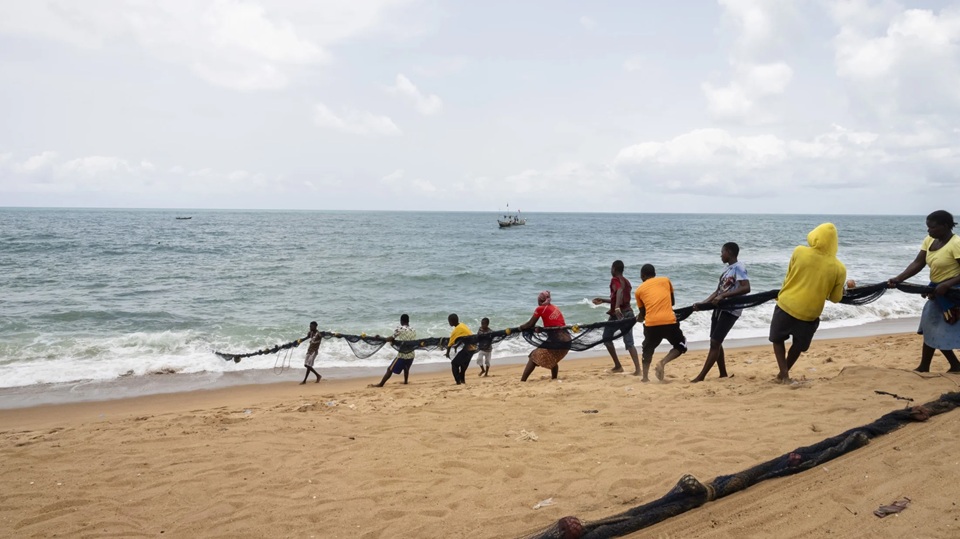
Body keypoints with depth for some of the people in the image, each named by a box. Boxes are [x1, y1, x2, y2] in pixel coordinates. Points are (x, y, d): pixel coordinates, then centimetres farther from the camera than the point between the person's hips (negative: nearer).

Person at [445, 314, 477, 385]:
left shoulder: (456, 330, -15)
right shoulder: (462, 325, 9)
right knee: (463, 363, 25)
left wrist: (447, 353, 2)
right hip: (473, 347, 9)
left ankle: (458, 381, -5)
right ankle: (462, 379, 31)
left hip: (468, 348, -9)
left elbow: (450, 344, -10)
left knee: (454, 363, 0)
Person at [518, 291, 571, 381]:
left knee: (534, 357, 7)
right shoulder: (555, 308, 18)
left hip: (555, 341, -6)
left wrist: (520, 327, 23)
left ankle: (522, 381, 2)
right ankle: (554, 378, 36)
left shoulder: (540, 309, 0)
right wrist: (541, 329, 10)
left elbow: (530, 324, 6)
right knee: (553, 359, 33)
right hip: (567, 341, 6)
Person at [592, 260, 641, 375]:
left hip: (617, 314, -7)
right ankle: (637, 368, -11)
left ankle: (618, 366, 11)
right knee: (629, 342, 3)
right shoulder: (626, 282, 18)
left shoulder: (615, 280, -6)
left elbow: (619, 292, -28)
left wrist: (617, 308, -43)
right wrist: (603, 300, 35)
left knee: (607, 338, 12)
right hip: (628, 313, 7)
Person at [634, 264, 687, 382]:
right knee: (681, 346, 18)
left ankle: (645, 377, 19)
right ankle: (662, 362, -4)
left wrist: (639, 318, 44)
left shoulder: (639, 290, 14)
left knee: (648, 349, 24)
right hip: (669, 321, -1)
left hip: (651, 324, 1)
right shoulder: (666, 280, 16)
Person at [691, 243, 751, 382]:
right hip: (719, 308, 9)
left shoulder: (739, 267, -11)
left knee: (715, 342, -10)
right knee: (715, 342, 10)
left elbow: (746, 288, -25)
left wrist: (723, 296, -28)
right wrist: (701, 304, 5)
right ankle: (723, 374, 20)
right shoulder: (727, 269, 16)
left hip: (731, 310, -9)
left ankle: (701, 377, -9)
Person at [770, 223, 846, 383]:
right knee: (798, 345, 27)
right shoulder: (839, 268, -9)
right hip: (809, 314, 1)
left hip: (786, 306, 0)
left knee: (778, 339, 22)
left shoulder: (799, 251, -10)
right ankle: (784, 372, 34)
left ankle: (784, 373, 10)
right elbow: (835, 298, 1)